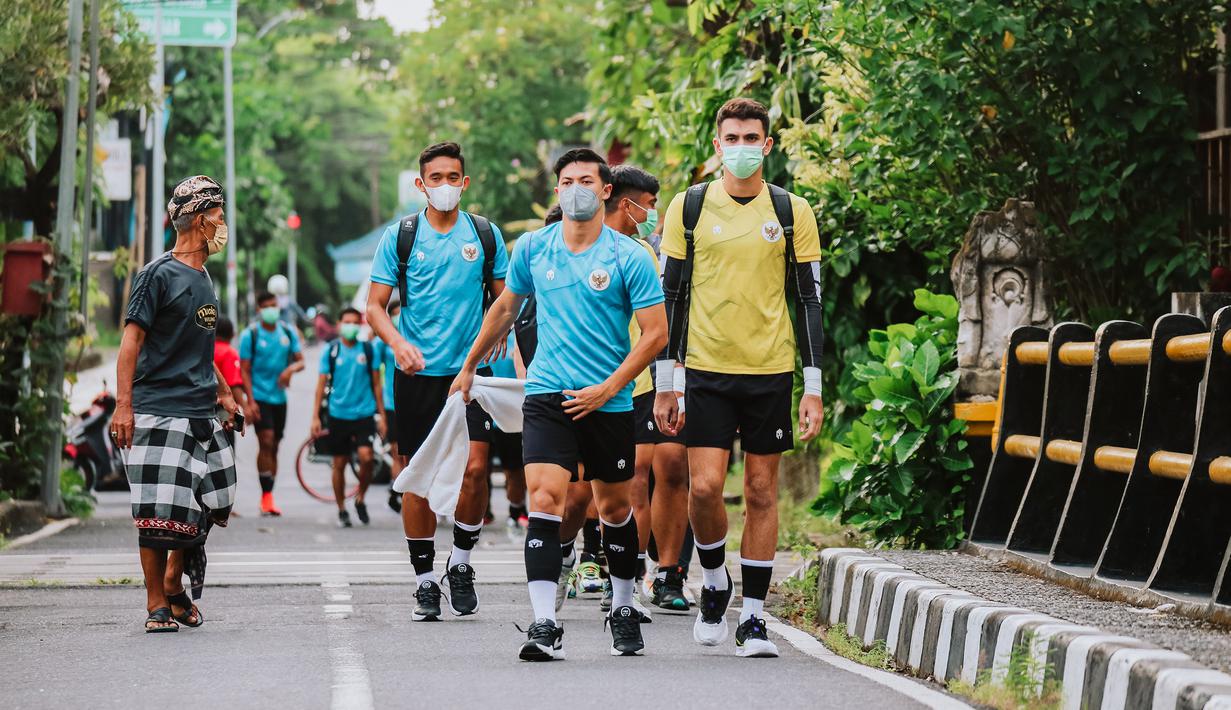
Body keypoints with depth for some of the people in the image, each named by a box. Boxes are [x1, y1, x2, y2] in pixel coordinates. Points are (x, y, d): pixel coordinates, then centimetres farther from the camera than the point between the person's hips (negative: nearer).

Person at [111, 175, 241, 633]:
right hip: (160, 412, -8)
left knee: (207, 506, 7)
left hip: (203, 414, 8)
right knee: (160, 514, -7)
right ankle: (157, 606, -1)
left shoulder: (203, 279, 18)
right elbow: (132, 340, -10)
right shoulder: (160, 274, -7)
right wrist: (123, 405, -17)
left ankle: (174, 586, 23)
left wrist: (223, 392, 22)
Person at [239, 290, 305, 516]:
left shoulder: (288, 332, 7)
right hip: (259, 396, -4)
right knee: (266, 442, -16)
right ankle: (266, 496, -14)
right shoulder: (250, 335, -4)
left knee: (274, 447, 9)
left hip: (280, 397, 4)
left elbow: (300, 360, 7)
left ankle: (268, 498, 16)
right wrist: (250, 402, -13)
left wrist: (291, 368, -17)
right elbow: (245, 370, -5)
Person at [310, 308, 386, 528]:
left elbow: (376, 383, 9)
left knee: (366, 457, -16)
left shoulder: (368, 350, 5)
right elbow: (322, 384, 6)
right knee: (339, 464, 4)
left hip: (364, 413, 0)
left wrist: (381, 415, 6)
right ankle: (341, 510, 17)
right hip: (338, 413, 0)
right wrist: (315, 417, 1)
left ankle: (360, 499, 7)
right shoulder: (330, 350, 3)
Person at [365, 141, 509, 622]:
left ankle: (461, 563, 9)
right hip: (418, 373, 0)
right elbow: (375, 305, 3)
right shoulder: (399, 236, 3)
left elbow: (504, 298, 15)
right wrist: (399, 342, -15)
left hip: (471, 370, 0)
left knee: (474, 467, -12)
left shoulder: (486, 235, 7)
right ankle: (425, 582, 11)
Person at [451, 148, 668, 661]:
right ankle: (544, 625, -20)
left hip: (609, 403, -1)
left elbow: (655, 333, -6)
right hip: (547, 396, 1)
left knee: (615, 508, 12)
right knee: (544, 498, -15)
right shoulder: (532, 248, 5)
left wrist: (606, 389, -12)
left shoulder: (630, 257, -5)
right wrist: (470, 366, 24)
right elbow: (506, 308, 21)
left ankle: (623, 610, 32)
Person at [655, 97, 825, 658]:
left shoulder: (791, 212, 4)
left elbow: (809, 300, 5)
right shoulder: (689, 207, 3)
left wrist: (813, 389, 0)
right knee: (704, 487, -10)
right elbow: (670, 296, 6)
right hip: (705, 369, 0)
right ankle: (714, 581, 17)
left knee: (761, 492, 3)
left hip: (770, 370, 1)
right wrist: (665, 382, 1)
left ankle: (753, 617, 10)